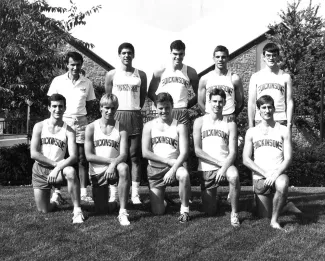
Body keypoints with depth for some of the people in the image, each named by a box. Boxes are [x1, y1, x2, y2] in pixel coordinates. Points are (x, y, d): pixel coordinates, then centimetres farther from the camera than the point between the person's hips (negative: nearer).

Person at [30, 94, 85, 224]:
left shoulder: (68, 130, -4)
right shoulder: (39, 126, -2)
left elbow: (73, 156, -15)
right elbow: (33, 153, -9)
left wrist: (57, 168, -29)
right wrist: (55, 163, -15)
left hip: (57, 169, -1)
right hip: (39, 170, 1)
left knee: (71, 171, -37)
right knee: (44, 210, 0)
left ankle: (77, 210, -26)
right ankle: (54, 202, 37)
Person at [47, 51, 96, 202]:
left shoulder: (87, 83, 5)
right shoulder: (58, 81, 1)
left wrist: (79, 113, 4)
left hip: (81, 122, 2)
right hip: (63, 120, -1)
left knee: (82, 159, 2)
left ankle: (83, 193, 6)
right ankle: (57, 192, 6)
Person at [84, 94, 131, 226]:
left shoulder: (120, 128, -1)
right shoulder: (91, 127, -1)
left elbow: (124, 154, -12)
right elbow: (89, 156, -7)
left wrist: (113, 164, -32)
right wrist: (110, 160, -17)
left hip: (114, 169, -1)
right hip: (97, 172, 1)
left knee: (123, 168, -37)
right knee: (101, 210, 3)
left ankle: (123, 212, -30)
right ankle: (103, 195, 41)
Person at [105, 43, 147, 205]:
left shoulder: (140, 75, 8)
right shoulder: (111, 75, 5)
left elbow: (143, 96, 14)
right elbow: (108, 96, 9)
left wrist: (135, 110, 10)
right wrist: (111, 111, 4)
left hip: (135, 117, 1)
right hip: (117, 116, -1)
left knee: (134, 156, 1)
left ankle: (135, 193, 3)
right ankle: (113, 193, 2)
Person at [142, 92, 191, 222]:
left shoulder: (179, 126, 2)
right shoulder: (149, 126, 5)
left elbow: (184, 152, -8)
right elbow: (145, 153, -3)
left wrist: (173, 170, -23)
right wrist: (168, 161, -13)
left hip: (174, 166, -1)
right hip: (155, 169, 1)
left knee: (184, 175, -38)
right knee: (158, 212, -4)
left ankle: (184, 209, -17)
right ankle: (161, 198, 33)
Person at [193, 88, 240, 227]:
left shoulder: (230, 124, 3)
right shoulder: (200, 122, 3)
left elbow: (233, 152, -5)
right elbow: (197, 150, -4)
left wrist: (224, 168, -24)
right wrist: (218, 162, -14)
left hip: (225, 164, 0)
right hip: (206, 169, 1)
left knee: (234, 176, -37)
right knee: (210, 211, 3)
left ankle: (234, 213, -17)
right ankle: (212, 196, 40)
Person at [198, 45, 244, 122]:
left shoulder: (234, 78, 3)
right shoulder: (205, 79, 5)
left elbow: (240, 102, 8)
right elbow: (201, 102, 9)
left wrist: (231, 116, 0)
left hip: (228, 118, -1)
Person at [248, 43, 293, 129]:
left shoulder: (285, 77, 9)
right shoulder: (255, 77, 9)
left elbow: (289, 102, 7)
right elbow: (251, 103, 7)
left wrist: (289, 124, -1)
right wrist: (251, 126, 2)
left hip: (281, 120, 0)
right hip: (260, 121, 0)